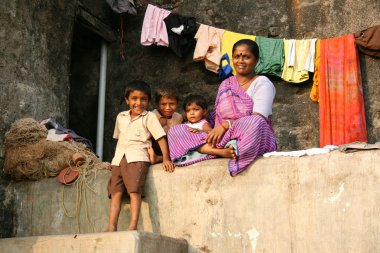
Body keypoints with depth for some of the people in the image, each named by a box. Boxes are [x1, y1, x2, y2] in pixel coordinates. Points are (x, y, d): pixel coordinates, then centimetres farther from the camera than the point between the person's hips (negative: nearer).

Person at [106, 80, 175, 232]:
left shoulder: (149, 117, 4)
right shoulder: (121, 117, 19)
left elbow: (161, 137, -3)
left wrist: (166, 158, -14)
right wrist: (116, 158, 17)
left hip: (137, 157, -5)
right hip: (119, 158, 5)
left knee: (135, 191, -18)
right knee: (116, 192, -4)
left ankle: (133, 226, -24)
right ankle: (112, 227, -9)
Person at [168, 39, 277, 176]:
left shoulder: (262, 83, 1)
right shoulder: (225, 85, 17)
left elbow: (258, 120, -14)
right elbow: (216, 118, 13)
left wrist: (226, 125, -23)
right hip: (223, 139, 6)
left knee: (255, 123, -41)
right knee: (174, 131, -10)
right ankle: (221, 151, -28)